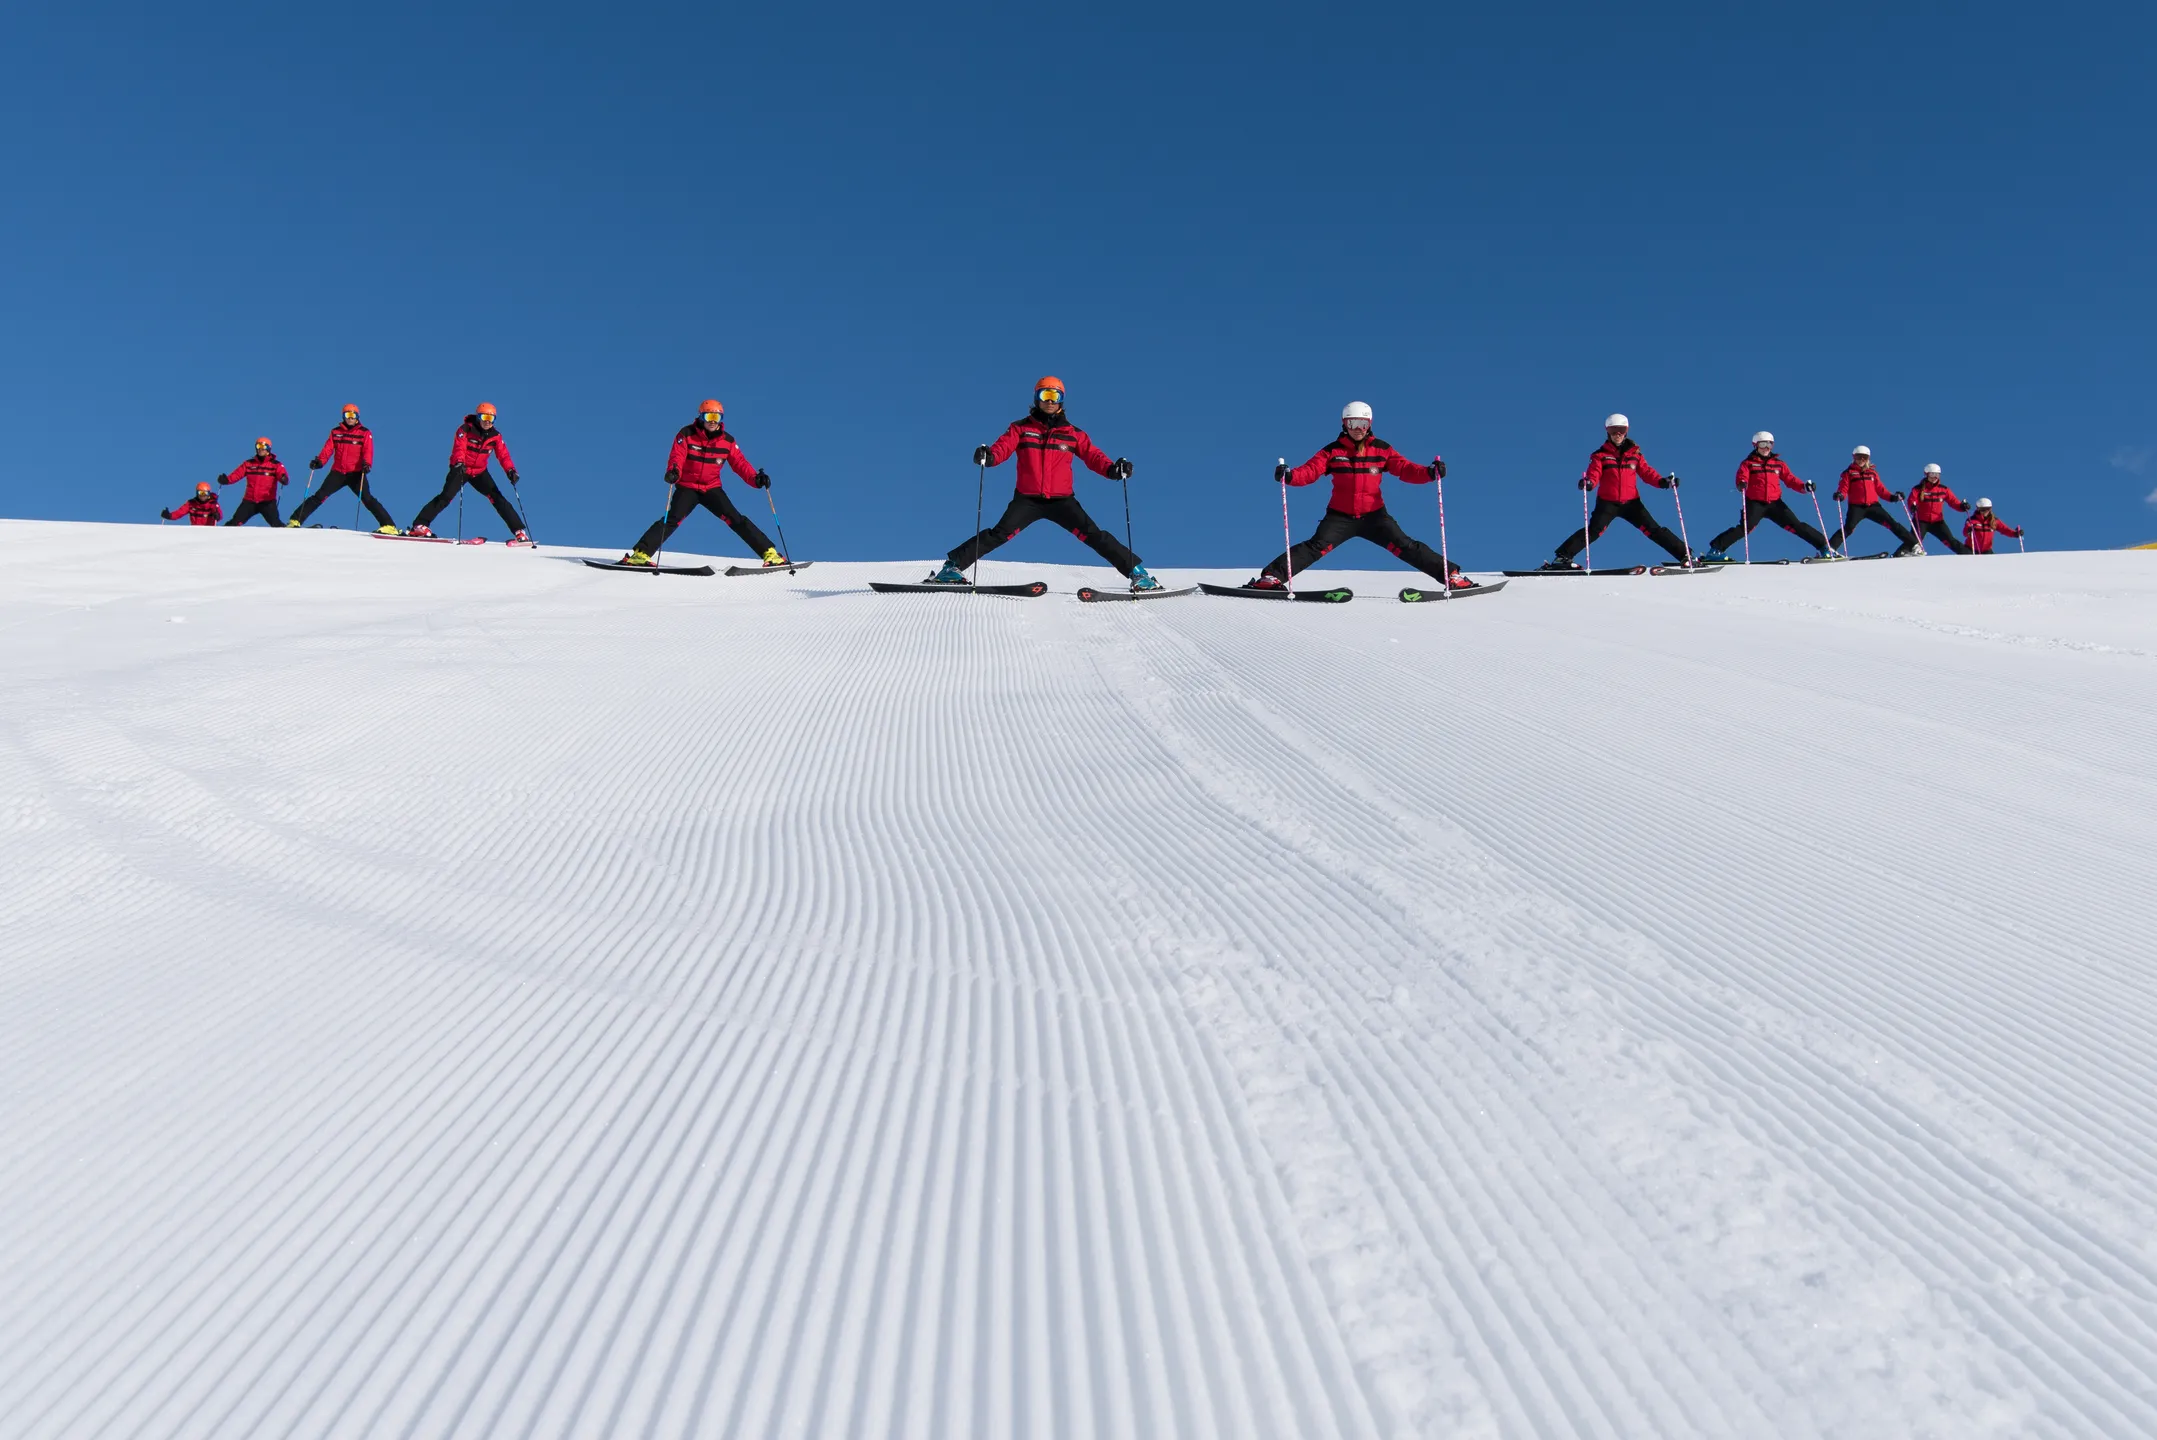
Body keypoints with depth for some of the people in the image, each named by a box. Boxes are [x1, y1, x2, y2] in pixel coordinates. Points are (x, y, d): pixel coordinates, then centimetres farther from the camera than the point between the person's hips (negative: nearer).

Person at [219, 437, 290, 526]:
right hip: (249, 501, 3)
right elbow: (236, 475, 3)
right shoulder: (248, 464, 10)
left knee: (276, 524, -18)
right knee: (235, 522, 1)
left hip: (267, 502, -3)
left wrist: (284, 480, -39)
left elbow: (283, 476, -14)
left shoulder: (276, 464, 0)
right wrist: (226, 480, -17)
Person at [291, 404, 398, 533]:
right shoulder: (335, 432, 12)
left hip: (356, 473, -3)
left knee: (367, 499, -17)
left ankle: (389, 526, -20)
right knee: (320, 496, -4)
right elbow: (328, 449, 5)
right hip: (338, 472, 3)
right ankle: (295, 521, -1)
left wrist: (367, 464, -27)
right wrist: (320, 461, -13)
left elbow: (368, 451, -7)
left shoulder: (365, 433, 4)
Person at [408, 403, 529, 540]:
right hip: (461, 469, -3)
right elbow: (459, 448, -25)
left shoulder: (495, 436, -3)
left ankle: (518, 531, -7)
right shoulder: (466, 429, -13)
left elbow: (503, 455, -9)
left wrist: (510, 470, -27)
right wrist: (459, 463, -45)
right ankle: (419, 525, -16)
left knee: (498, 498, -8)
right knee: (446, 497, -18)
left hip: (480, 472, 3)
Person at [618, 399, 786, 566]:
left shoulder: (727, 440, -1)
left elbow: (740, 463, -4)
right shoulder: (687, 434, -8)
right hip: (687, 487, -2)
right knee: (673, 519, -21)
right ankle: (641, 553, -21)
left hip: (712, 488, 2)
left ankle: (769, 552, -12)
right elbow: (677, 457, -19)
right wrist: (673, 472, -42)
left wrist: (756, 478, -23)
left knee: (735, 519, -13)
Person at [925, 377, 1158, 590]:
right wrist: (988, 456, -30)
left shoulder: (1072, 433, 8)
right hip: (1027, 499, -1)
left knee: (1093, 534, -13)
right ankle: (954, 565, -10)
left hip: (1062, 499, 1)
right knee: (1000, 533, -17)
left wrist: (1112, 469, -17)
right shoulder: (1021, 428, 5)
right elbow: (1003, 447, -6)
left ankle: (1135, 572, -8)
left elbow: (1093, 455, 3)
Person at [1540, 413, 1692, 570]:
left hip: (1631, 502, 2)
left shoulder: (1634, 453, 9)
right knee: (1594, 531, -18)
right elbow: (1594, 473, -8)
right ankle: (1562, 556, -17)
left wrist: (1662, 481, -12)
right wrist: (1588, 483, -32)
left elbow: (1646, 472, 6)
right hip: (1607, 502, -2)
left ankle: (1684, 555, 3)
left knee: (1653, 529, -2)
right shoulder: (1601, 454, 2)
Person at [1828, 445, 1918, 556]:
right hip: (1856, 507, -3)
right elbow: (1843, 488, -1)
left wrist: (1892, 497, -1)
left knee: (1892, 523, -3)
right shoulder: (1849, 473, 9)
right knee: (1848, 528, -23)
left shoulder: (1872, 473, 18)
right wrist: (1840, 495, -24)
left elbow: (1881, 489, 15)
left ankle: (1913, 544, 2)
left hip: (1873, 506, 3)